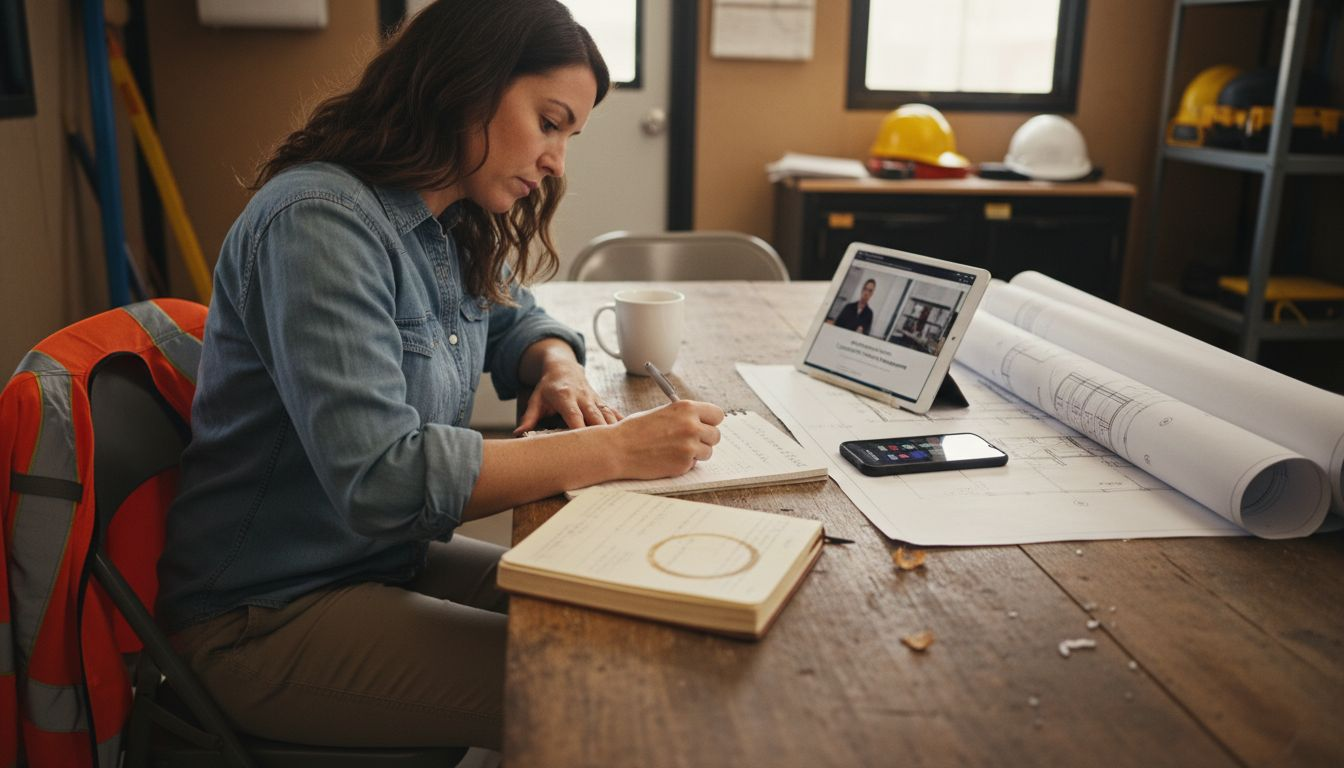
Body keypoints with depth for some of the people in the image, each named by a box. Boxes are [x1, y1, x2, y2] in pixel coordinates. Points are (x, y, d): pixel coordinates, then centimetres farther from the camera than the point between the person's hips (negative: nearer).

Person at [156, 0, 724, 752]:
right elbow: (380, 478, -32)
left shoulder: (453, 227, 2)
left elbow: (515, 317, 20)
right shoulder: (318, 220, -24)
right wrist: (614, 450, -30)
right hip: (268, 614, -8)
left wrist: (561, 368, -4)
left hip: (390, 558, 8)